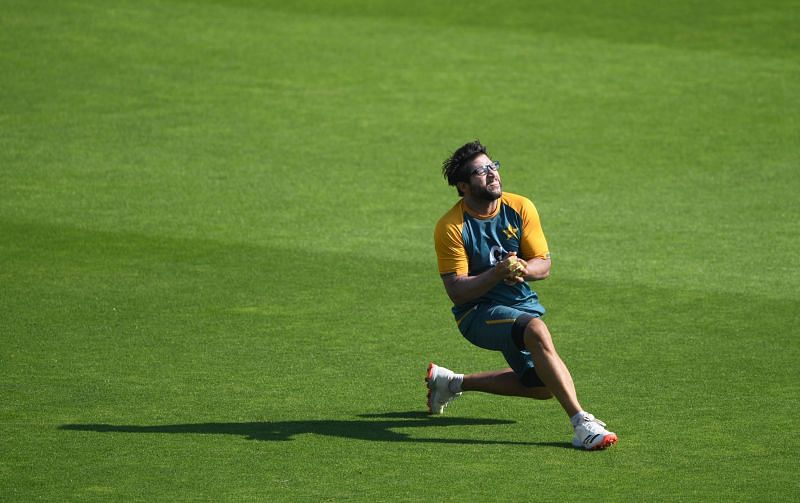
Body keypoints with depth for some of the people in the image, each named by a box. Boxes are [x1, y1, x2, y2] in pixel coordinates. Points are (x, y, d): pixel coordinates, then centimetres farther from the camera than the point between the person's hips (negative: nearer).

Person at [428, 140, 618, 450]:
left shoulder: (520, 208, -3)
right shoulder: (450, 227, -15)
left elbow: (544, 265, -2)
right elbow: (457, 292, -18)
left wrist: (522, 269, -26)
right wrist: (498, 273, -33)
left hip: (523, 305, 7)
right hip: (478, 312, -6)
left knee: (542, 386, 13)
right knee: (536, 330, -35)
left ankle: (454, 382, 29)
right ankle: (581, 422, -40)